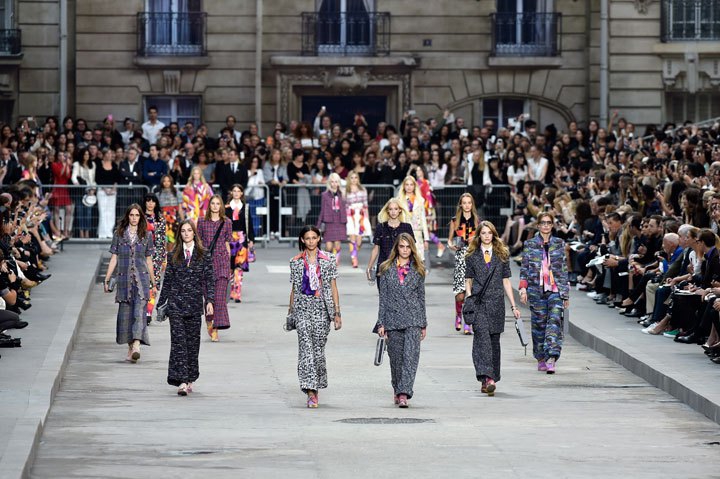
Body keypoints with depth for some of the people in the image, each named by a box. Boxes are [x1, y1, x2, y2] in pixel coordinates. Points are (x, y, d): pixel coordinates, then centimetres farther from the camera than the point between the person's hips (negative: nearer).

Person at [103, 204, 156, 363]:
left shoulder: (146, 236, 8)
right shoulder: (119, 235, 8)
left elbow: (149, 260, 14)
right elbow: (114, 258, 9)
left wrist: (153, 282, 17)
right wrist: (107, 279, 5)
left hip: (141, 278, -1)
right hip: (124, 278, 1)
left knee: (139, 311, -15)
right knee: (125, 313, 2)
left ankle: (136, 345, -28)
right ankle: (130, 347, 12)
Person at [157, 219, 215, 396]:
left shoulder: (203, 255, 4)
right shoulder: (174, 255, 7)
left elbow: (209, 280, 2)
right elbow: (167, 280, 12)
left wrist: (210, 300, -9)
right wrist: (161, 303, 12)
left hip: (194, 304, 0)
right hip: (175, 303, 0)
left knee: (193, 341, 6)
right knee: (178, 341, -10)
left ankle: (190, 380, 21)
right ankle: (181, 381, -17)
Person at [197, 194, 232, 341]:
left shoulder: (226, 222, 7)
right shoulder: (202, 222, 7)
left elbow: (227, 243, 10)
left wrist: (228, 262, 8)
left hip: (221, 259, -1)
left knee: (220, 295, -10)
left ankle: (215, 329, -10)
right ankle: (209, 320, 30)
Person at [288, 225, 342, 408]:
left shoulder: (327, 261, 4)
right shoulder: (296, 262, 7)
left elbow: (333, 288, 4)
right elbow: (294, 289, 12)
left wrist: (337, 313, 0)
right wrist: (291, 311, 11)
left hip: (322, 308, 0)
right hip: (303, 307, 0)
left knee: (318, 348, 3)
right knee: (305, 347, -11)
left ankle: (316, 386, 22)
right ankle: (311, 392, -16)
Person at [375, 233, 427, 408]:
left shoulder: (418, 270, 7)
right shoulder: (387, 269, 6)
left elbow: (421, 296, 10)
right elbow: (383, 297, 6)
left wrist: (424, 324, 9)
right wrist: (381, 323, 2)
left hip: (413, 318, -1)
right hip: (393, 318, 1)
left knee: (411, 355, -14)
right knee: (396, 357, 7)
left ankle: (403, 393, -19)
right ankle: (397, 390, 26)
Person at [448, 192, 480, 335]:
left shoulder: (477, 221, 9)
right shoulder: (455, 221, 8)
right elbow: (450, 239, 12)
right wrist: (451, 245, -8)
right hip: (460, 256, -1)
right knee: (460, 293, -10)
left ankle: (467, 323, 1)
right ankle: (458, 315, 19)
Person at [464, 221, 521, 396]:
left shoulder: (502, 254, 11)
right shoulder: (472, 255, 8)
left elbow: (506, 281, 12)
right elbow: (468, 280, 12)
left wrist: (513, 306, 9)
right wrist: (469, 297, -6)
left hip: (496, 302, 2)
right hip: (478, 302, -2)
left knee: (494, 340, 5)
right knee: (483, 336, -17)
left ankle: (489, 379, 16)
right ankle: (488, 378, -28)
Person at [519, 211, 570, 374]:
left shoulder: (559, 244, 9)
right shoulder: (530, 244, 7)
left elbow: (564, 269, 11)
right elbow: (524, 268, 6)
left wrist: (566, 293, 9)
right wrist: (523, 288, -6)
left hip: (555, 289, 0)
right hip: (536, 290, 0)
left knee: (555, 320, -14)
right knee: (539, 323, 3)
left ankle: (552, 359, -22)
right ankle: (541, 359, 16)